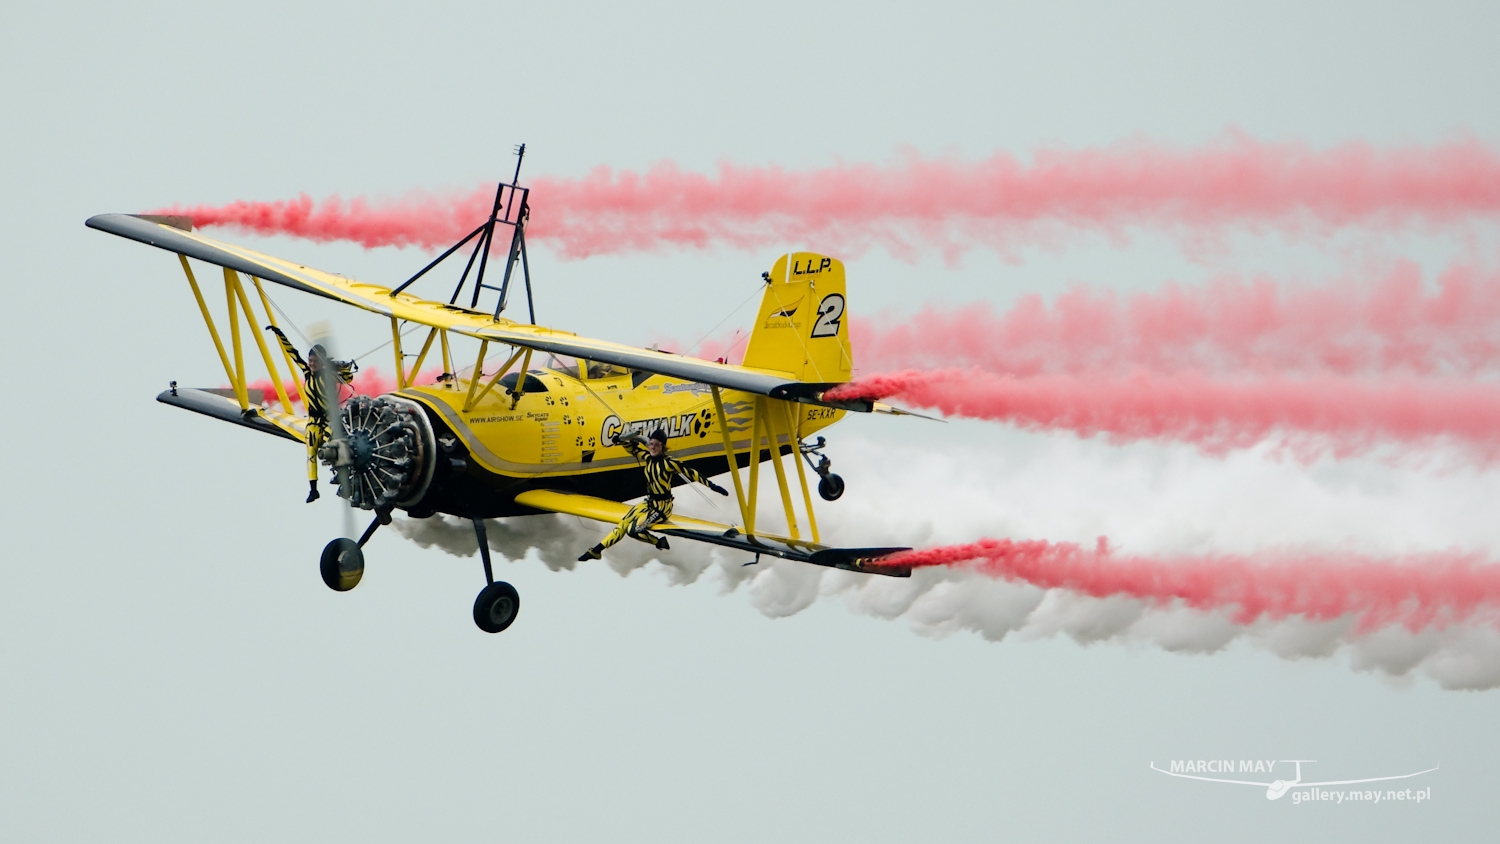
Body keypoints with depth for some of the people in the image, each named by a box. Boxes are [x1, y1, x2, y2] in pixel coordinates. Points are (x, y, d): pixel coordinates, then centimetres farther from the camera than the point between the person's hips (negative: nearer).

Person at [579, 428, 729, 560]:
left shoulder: (669, 463, -20)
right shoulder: (647, 458, 1)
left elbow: (691, 473, -19)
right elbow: (633, 446, 15)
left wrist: (712, 486, -21)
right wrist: (621, 440, -6)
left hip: (662, 507, -7)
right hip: (649, 502, 7)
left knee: (634, 530, -18)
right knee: (623, 525, 1)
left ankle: (660, 542, 4)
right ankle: (596, 551, 6)